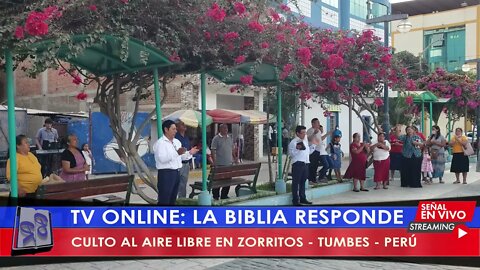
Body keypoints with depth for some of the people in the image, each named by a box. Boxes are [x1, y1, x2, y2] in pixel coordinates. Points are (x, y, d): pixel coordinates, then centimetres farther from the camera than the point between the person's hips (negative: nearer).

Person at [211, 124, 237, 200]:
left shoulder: (230, 138, 13)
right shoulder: (216, 138, -6)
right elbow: (213, 151, -10)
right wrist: (214, 162, -17)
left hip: (229, 164, 6)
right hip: (220, 164, -6)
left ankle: (224, 196, 19)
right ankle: (215, 197, 10)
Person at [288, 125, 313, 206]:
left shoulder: (305, 141, 17)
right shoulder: (293, 142, -7)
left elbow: (308, 152, 24)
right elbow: (291, 154, -13)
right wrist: (297, 149, -26)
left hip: (306, 163, 8)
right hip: (297, 164, -8)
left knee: (303, 181, 16)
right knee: (296, 182, -3)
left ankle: (302, 198, 26)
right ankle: (295, 200, 0)